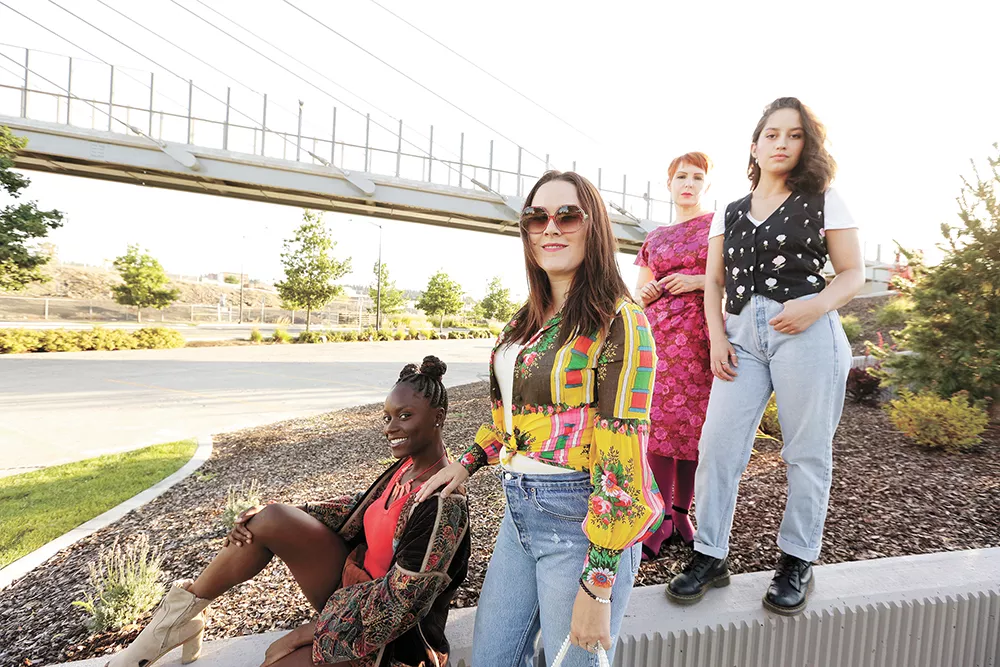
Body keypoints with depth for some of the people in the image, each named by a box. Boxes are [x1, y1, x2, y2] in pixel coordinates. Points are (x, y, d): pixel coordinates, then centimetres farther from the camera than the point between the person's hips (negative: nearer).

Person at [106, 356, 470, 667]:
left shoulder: (444, 504, -29)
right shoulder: (409, 465, -3)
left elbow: (399, 600, -27)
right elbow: (363, 506, 7)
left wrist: (315, 631, -19)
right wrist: (273, 516, -3)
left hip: (376, 635, -7)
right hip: (351, 580, 7)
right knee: (272, 519, -12)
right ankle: (182, 613, 4)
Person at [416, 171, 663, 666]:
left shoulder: (618, 321, -15)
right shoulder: (532, 318, 9)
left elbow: (623, 453, -19)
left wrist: (597, 585, -19)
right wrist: (468, 462, 17)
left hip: (581, 518, -7)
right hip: (520, 511, 8)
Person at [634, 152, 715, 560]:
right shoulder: (655, 238, 20)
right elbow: (638, 290, 22)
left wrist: (699, 281, -11)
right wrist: (645, 291, -1)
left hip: (700, 331, -2)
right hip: (657, 331, 3)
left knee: (692, 421, -2)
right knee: (658, 422, -4)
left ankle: (680, 514, 11)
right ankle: (659, 521, 2)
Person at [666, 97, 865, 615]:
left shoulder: (823, 202, 9)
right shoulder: (730, 213, 17)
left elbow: (853, 273, 5)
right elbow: (713, 282, 14)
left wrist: (818, 305, -16)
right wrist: (716, 338, 0)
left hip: (806, 333, -2)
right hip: (742, 335, 3)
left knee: (807, 452, 3)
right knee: (718, 445, -3)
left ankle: (797, 563, 19)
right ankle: (710, 557, 9)